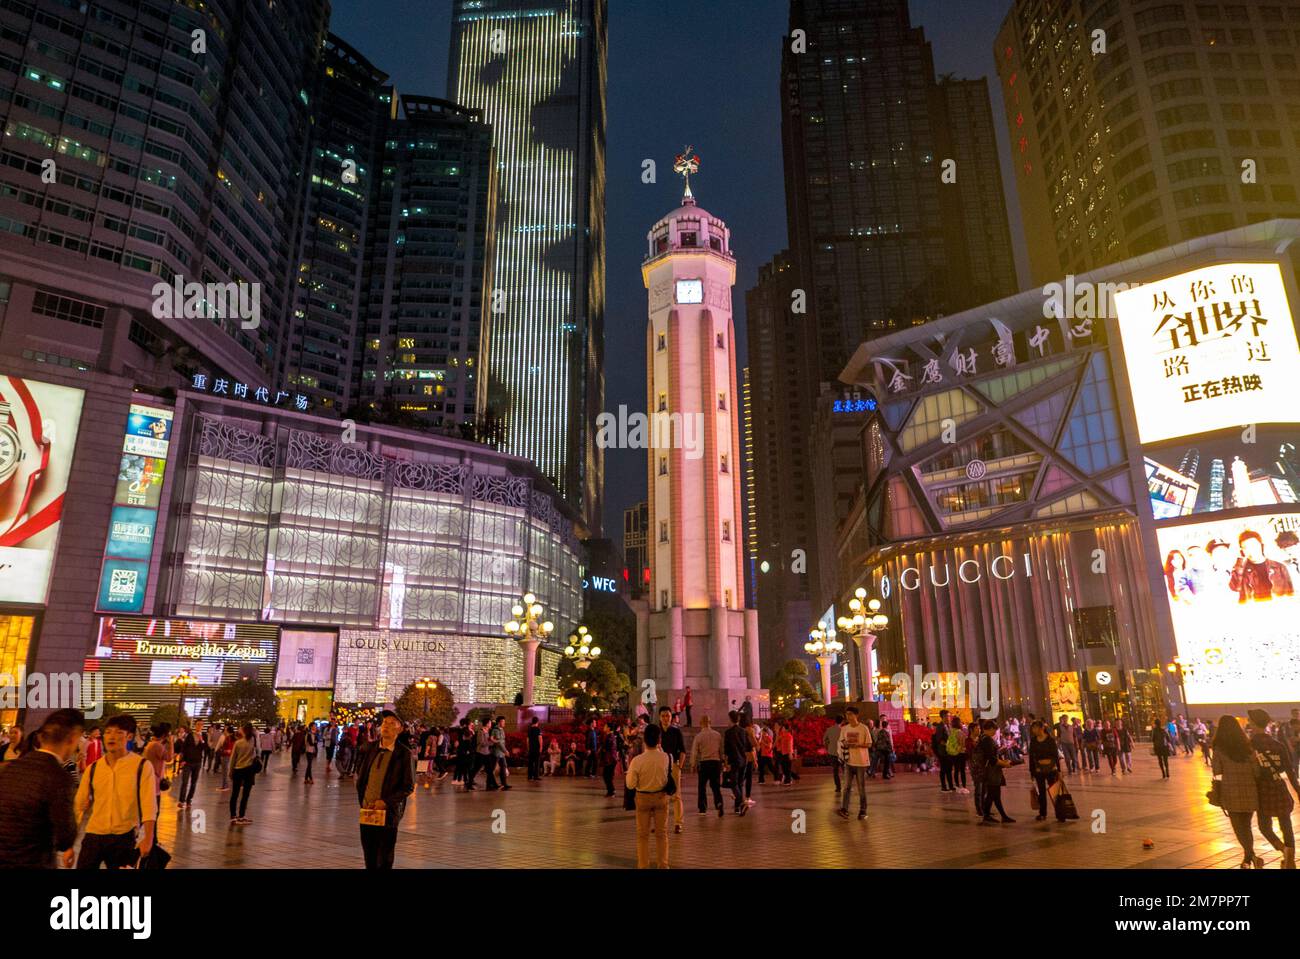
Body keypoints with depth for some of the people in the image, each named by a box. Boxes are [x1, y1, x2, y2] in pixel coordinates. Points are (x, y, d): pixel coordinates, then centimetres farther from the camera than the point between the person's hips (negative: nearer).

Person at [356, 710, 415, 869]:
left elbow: (409, 786, -8)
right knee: (370, 859, 12)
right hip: (367, 812, 4)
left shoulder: (404, 754, -7)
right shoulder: (371, 750, 7)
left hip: (388, 813, -4)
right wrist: (362, 800, 4)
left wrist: (386, 802, -14)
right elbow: (360, 778, 15)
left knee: (384, 861, 4)